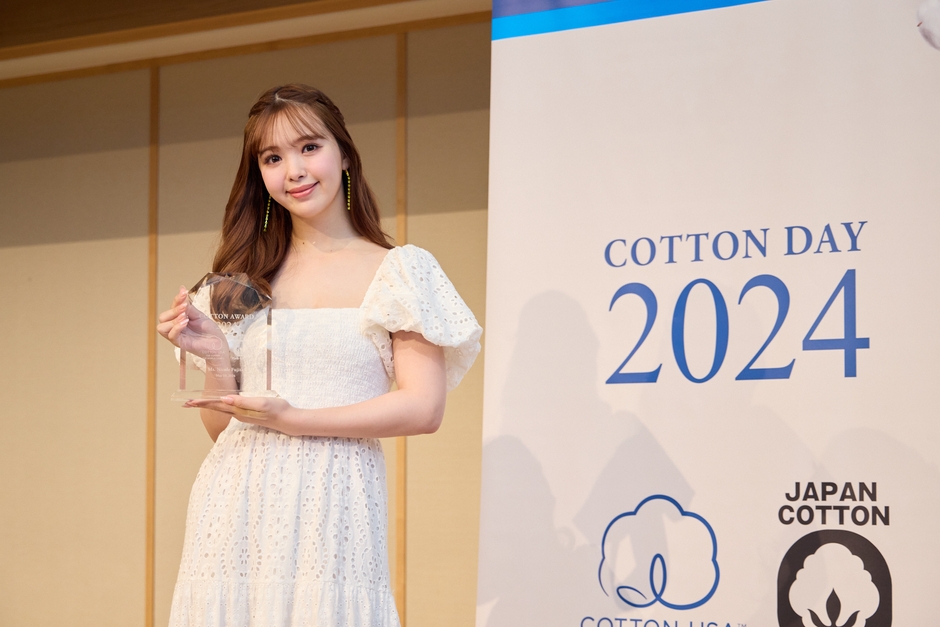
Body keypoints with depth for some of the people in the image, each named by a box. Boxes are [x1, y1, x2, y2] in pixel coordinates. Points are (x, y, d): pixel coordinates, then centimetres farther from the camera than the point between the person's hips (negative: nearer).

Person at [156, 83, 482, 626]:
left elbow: (423, 408, -8)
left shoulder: (397, 270, 2)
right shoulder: (245, 278, 13)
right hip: (235, 507, 3)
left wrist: (291, 420, -12)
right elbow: (222, 424, 14)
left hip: (330, 503, -3)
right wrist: (212, 355, -5)